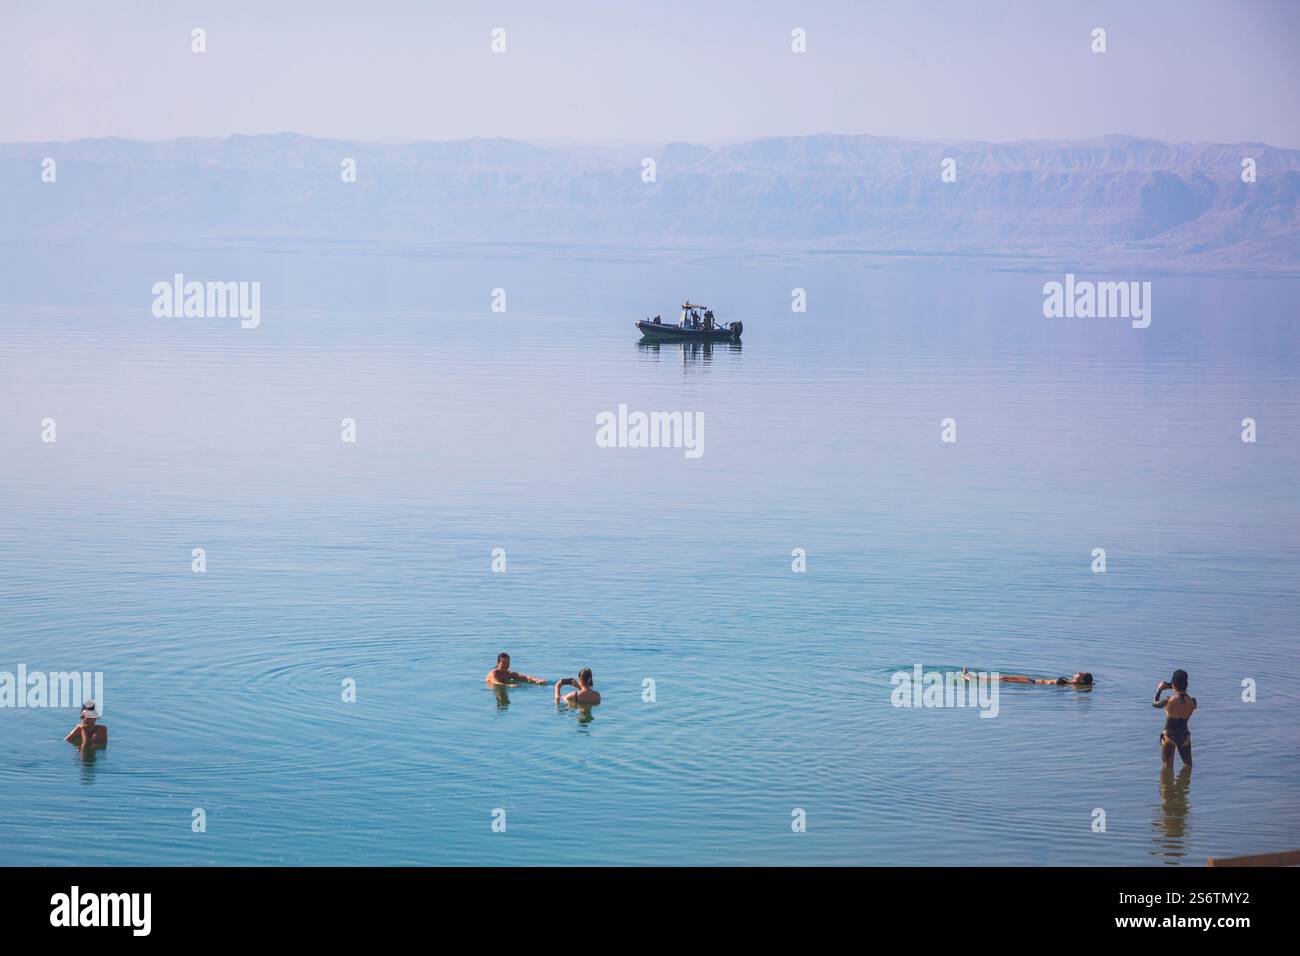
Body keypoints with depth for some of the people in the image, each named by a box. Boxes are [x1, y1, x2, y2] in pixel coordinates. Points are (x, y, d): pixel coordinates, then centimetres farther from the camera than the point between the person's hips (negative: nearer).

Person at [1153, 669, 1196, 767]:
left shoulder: (1169, 701, -23)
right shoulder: (1192, 702, -14)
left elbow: (1154, 703, -2)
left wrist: (1159, 690, 12)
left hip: (1169, 737, -3)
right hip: (1184, 737, 3)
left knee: (1168, 767, 10)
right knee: (1188, 766, 22)